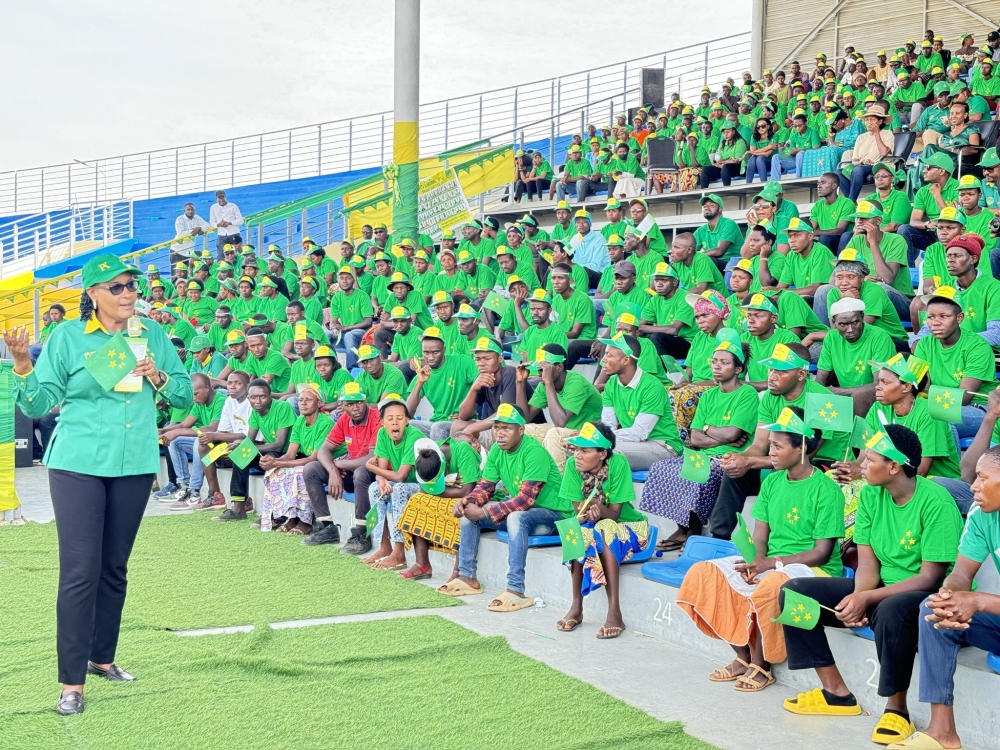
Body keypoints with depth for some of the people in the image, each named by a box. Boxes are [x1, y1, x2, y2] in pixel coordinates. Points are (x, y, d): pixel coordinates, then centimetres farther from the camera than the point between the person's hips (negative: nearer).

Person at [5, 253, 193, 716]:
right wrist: (22, 366, -20)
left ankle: (102, 657, 30)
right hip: (78, 466, -4)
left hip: (135, 466, 4)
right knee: (79, 571, -8)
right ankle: (71, 682, -3)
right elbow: (39, 404, -3)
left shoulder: (153, 336, 7)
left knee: (115, 568, 14)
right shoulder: (68, 336, -2)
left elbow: (185, 396, 11)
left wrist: (158, 378, -8)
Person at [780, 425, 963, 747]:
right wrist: (857, 598, -23)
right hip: (881, 588, 7)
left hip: (926, 596, -7)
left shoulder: (935, 502, -21)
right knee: (794, 592, -5)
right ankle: (836, 692, 2)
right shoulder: (871, 494, -1)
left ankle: (896, 708, -20)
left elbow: (930, 577, -22)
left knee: (891, 610, -42)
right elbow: (868, 563, -2)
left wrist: (867, 599, -28)